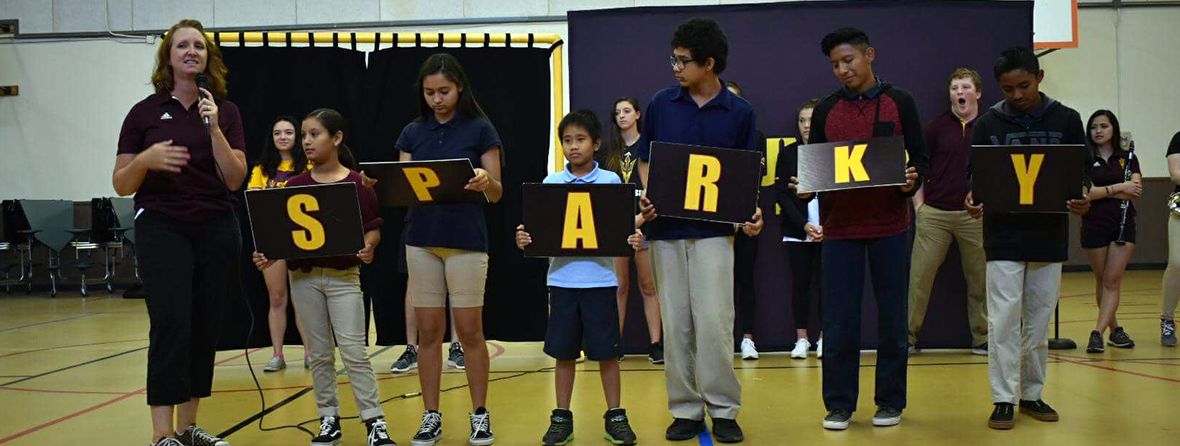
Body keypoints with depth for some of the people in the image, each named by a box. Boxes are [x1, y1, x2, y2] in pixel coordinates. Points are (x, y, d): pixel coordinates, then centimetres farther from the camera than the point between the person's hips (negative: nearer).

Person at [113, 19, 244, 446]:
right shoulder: (145, 112, 2)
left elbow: (235, 179, -3)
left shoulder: (225, 111, 7)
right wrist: (146, 159, -18)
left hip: (216, 230, 3)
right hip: (162, 228, -3)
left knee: (205, 329, 5)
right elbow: (121, 185, 2)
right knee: (171, 326, -13)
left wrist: (214, 129, -14)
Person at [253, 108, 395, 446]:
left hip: (344, 275, -3)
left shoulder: (357, 183, -4)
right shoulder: (296, 185, 6)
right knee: (319, 354, 10)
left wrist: (368, 247, -21)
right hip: (304, 276, 4)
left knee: (353, 350, -6)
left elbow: (373, 227, -1)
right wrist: (268, 255, -10)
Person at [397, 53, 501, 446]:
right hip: (422, 240, 3)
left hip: (466, 240, -3)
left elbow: (496, 194, -3)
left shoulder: (480, 129, -1)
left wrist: (485, 181, -25)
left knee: (470, 331, 1)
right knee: (428, 332, 5)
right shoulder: (412, 133, 9)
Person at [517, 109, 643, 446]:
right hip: (563, 277, 2)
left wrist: (635, 240, -19)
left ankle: (615, 416, 17)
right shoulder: (551, 184, 7)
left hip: (600, 277, -1)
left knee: (606, 350, 4)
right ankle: (562, 418, 18)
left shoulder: (610, 181, 2)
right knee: (564, 351, 8)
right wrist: (525, 240, -14)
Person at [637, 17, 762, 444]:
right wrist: (647, 197, -7)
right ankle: (686, 410, 15)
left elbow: (746, 173, 7)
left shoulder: (740, 113, 1)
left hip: (714, 230, -2)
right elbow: (645, 160, 12)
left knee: (713, 322, -7)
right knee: (675, 324, 5)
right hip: (666, 228, 2)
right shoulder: (660, 104, 4)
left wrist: (750, 213, -11)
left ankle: (723, 410, 7)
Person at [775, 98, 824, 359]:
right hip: (797, 230, 1)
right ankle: (801, 339, 10)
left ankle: (824, 338, 10)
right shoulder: (788, 153, 6)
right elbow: (781, 194, 2)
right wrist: (804, 225, -9)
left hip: (827, 230, -1)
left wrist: (826, 226, -10)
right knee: (800, 282, 3)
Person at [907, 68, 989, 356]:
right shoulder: (936, 127, 5)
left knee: (980, 279, 6)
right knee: (920, 276, -2)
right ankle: (908, 336, 5)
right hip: (934, 214, -1)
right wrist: (919, 204, 1)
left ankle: (982, 338, 18)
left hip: (976, 216, 1)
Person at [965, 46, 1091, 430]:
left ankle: (1032, 394, 22)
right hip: (1004, 238, -1)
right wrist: (972, 198, -18)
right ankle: (1004, 400, 2)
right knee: (1004, 320, -5)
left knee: (1039, 321, 10)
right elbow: (974, 175, 4)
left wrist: (1082, 195, -14)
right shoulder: (988, 124, 3)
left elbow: (1083, 168, 8)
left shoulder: (1066, 120, 6)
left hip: (1049, 237, 2)